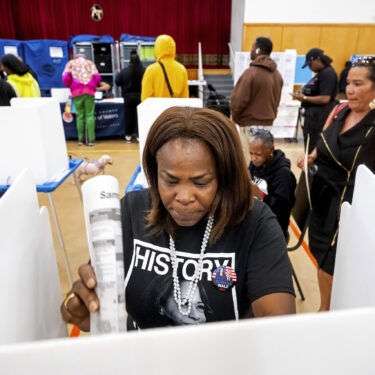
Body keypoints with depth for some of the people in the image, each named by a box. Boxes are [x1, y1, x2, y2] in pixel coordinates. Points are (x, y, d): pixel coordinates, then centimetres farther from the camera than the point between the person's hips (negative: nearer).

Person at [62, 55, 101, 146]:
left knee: (80, 115, 3)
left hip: (76, 92, 1)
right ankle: (91, 139, -7)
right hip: (89, 91, 0)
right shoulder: (90, 63, 21)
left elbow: (65, 77, 3)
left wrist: (69, 86, 21)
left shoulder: (71, 63, 19)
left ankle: (81, 139, 3)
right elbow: (97, 77, 8)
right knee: (90, 115, -2)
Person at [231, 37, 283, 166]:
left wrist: (235, 117, 1)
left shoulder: (251, 72, -15)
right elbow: (277, 100, 14)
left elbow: (239, 100, -15)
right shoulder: (277, 74, 8)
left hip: (250, 124, -7)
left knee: (248, 159, -1)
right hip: (268, 123, 7)